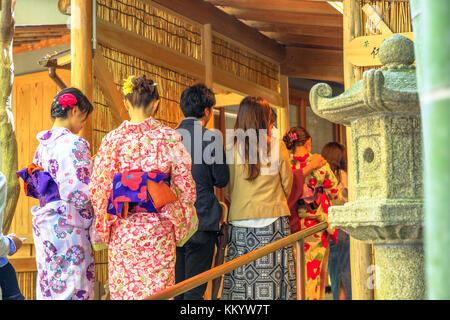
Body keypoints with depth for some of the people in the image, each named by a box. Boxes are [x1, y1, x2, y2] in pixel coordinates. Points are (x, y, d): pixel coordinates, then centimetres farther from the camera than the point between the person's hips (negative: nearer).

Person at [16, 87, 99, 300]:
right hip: (68, 225, -8)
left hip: (42, 220, 8)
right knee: (75, 286, -5)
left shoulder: (42, 145, 13)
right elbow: (79, 192, -18)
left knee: (49, 286, 11)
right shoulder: (75, 144, -12)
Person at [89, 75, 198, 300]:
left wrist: (104, 227, 13)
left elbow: (98, 188, 1)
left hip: (122, 231, 1)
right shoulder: (169, 137, -4)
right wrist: (181, 223, 11)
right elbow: (185, 186, -2)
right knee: (157, 290, 4)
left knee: (122, 290, 8)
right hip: (158, 230, -1)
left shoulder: (112, 139, -1)